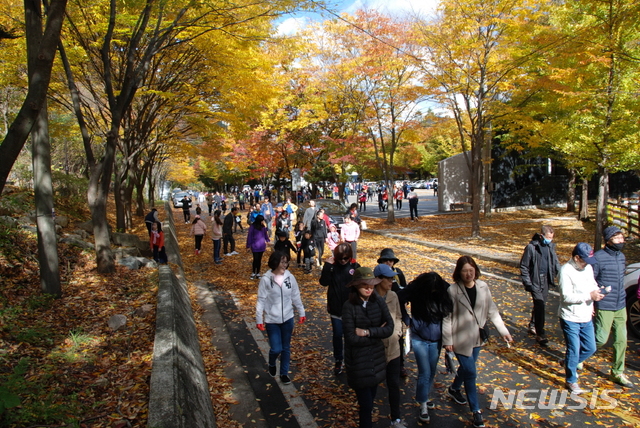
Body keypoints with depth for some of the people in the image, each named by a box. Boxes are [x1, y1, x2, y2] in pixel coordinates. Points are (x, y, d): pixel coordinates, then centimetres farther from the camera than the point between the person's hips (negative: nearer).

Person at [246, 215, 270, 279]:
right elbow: (249, 236, -8)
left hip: (262, 246, 4)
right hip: (255, 246, -4)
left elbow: (265, 234, 13)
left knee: (259, 260, 10)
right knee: (256, 259, -4)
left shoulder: (263, 226, 1)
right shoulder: (252, 227, -12)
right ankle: (253, 273, 14)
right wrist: (248, 246, -5)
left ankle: (258, 273, 19)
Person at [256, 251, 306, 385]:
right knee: (276, 349, -2)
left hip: (287, 318, 3)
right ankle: (272, 364, 33)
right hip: (271, 320, -3)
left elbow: (295, 297, 5)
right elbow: (261, 300, -9)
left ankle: (284, 373, 33)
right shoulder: (266, 279, -14)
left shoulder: (290, 277, -6)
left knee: (286, 348, 14)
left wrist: (301, 312, 8)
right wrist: (259, 319, -9)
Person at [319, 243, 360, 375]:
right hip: (335, 308, 0)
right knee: (337, 335, 8)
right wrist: (327, 266, -26)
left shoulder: (355, 267, -7)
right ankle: (338, 361, 25)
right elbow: (324, 282, -17)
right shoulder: (332, 266, -7)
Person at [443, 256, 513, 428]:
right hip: (461, 339, -5)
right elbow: (447, 317, -13)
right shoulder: (453, 291, -19)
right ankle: (476, 410, 18)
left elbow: (492, 310, 1)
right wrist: (447, 340, -12)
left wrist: (503, 331, -1)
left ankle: (454, 389, 49)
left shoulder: (483, 287, -6)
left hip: (477, 337, 5)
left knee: (466, 367, 21)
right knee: (470, 372, 1)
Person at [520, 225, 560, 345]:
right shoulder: (531, 247, -14)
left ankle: (532, 326, 33)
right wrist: (527, 282, -13)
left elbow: (556, 263, 12)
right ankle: (540, 334, -6)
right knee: (540, 305, -11)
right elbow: (523, 266, -9)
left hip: (546, 280, 6)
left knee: (541, 304, 15)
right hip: (535, 281, -6)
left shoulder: (551, 246, 3)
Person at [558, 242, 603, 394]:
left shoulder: (588, 268, 4)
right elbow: (566, 296, -25)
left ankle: (571, 364, 41)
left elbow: (592, 284, 16)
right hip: (570, 319, -7)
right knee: (573, 350, 1)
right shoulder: (566, 271, -19)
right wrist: (589, 296, -25)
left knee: (590, 348, 16)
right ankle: (571, 381, 20)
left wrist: (596, 291, -6)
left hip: (586, 318, 7)